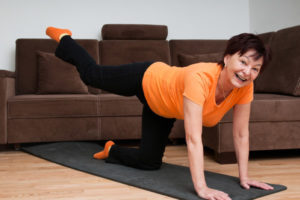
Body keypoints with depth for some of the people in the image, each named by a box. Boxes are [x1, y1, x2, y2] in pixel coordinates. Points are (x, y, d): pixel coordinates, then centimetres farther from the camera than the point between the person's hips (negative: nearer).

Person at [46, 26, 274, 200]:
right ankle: (63, 38, 50)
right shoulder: (199, 78, -46)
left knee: (149, 161, 13)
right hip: (147, 79, -5)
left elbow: (241, 134, -19)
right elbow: (193, 138, -49)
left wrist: (244, 176, -19)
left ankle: (112, 150, 44)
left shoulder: (245, 87, -28)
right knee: (93, 74, 22)